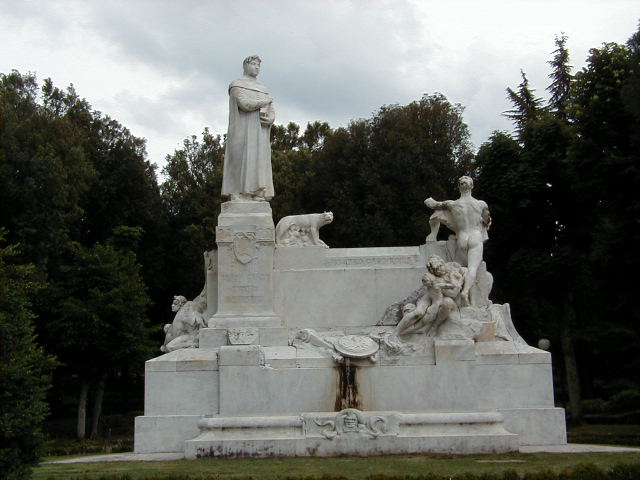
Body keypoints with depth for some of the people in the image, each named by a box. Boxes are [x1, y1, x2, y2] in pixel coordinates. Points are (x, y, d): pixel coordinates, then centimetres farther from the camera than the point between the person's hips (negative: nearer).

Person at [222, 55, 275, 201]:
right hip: (243, 131, -6)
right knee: (242, 165, -15)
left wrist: (268, 119, -10)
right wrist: (266, 101, -2)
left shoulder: (263, 89, 24)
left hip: (260, 134, 7)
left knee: (259, 166, -3)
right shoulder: (237, 85, 2)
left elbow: (271, 113, 15)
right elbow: (245, 104, -16)